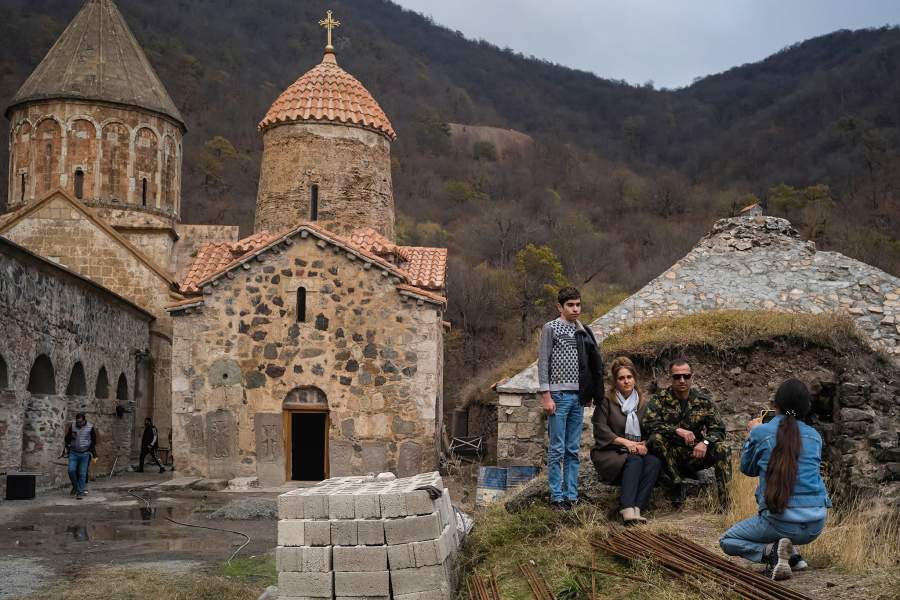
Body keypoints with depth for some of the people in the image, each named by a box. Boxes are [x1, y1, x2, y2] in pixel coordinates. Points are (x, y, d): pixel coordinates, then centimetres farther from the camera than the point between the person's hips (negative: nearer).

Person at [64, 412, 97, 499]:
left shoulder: (90, 427, -2)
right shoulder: (72, 427, 2)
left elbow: (94, 441, 6)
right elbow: (67, 439, 12)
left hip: (85, 454, -2)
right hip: (73, 453, 2)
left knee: (82, 473, -2)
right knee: (71, 470, -9)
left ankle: (80, 492, 5)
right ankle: (76, 488, 12)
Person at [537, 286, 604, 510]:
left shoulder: (582, 331, 13)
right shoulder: (551, 328, -3)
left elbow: (592, 364, 17)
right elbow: (543, 363, -6)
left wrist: (589, 394, 10)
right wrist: (546, 396, -12)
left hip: (578, 397, 5)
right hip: (559, 395, -5)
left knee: (573, 450, 8)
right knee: (557, 450, -3)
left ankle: (571, 496, 12)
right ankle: (557, 497, 2)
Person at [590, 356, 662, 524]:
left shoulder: (642, 402, 15)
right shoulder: (606, 400, 1)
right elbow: (601, 430, -7)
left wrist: (644, 445, -10)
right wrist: (626, 442, -16)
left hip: (636, 453, 4)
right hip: (608, 453, -4)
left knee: (654, 462, -28)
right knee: (634, 461, -34)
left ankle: (636, 508, -40)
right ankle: (627, 510, -48)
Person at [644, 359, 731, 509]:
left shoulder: (704, 399, 3)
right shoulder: (660, 399, -3)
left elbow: (718, 429, -1)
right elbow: (649, 423, -19)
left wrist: (705, 442, -23)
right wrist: (678, 431, -29)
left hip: (695, 455, 2)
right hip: (670, 455, -1)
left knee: (722, 450, -24)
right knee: (655, 438, -30)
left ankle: (725, 505, -24)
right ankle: (677, 484, -17)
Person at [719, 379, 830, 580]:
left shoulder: (760, 433, -6)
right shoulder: (814, 436, 5)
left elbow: (747, 469, 12)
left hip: (781, 523, -5)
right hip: (816, 525, 5)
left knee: (727, 541, 18)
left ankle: (772, 550, -7)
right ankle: (792, 555, 16)